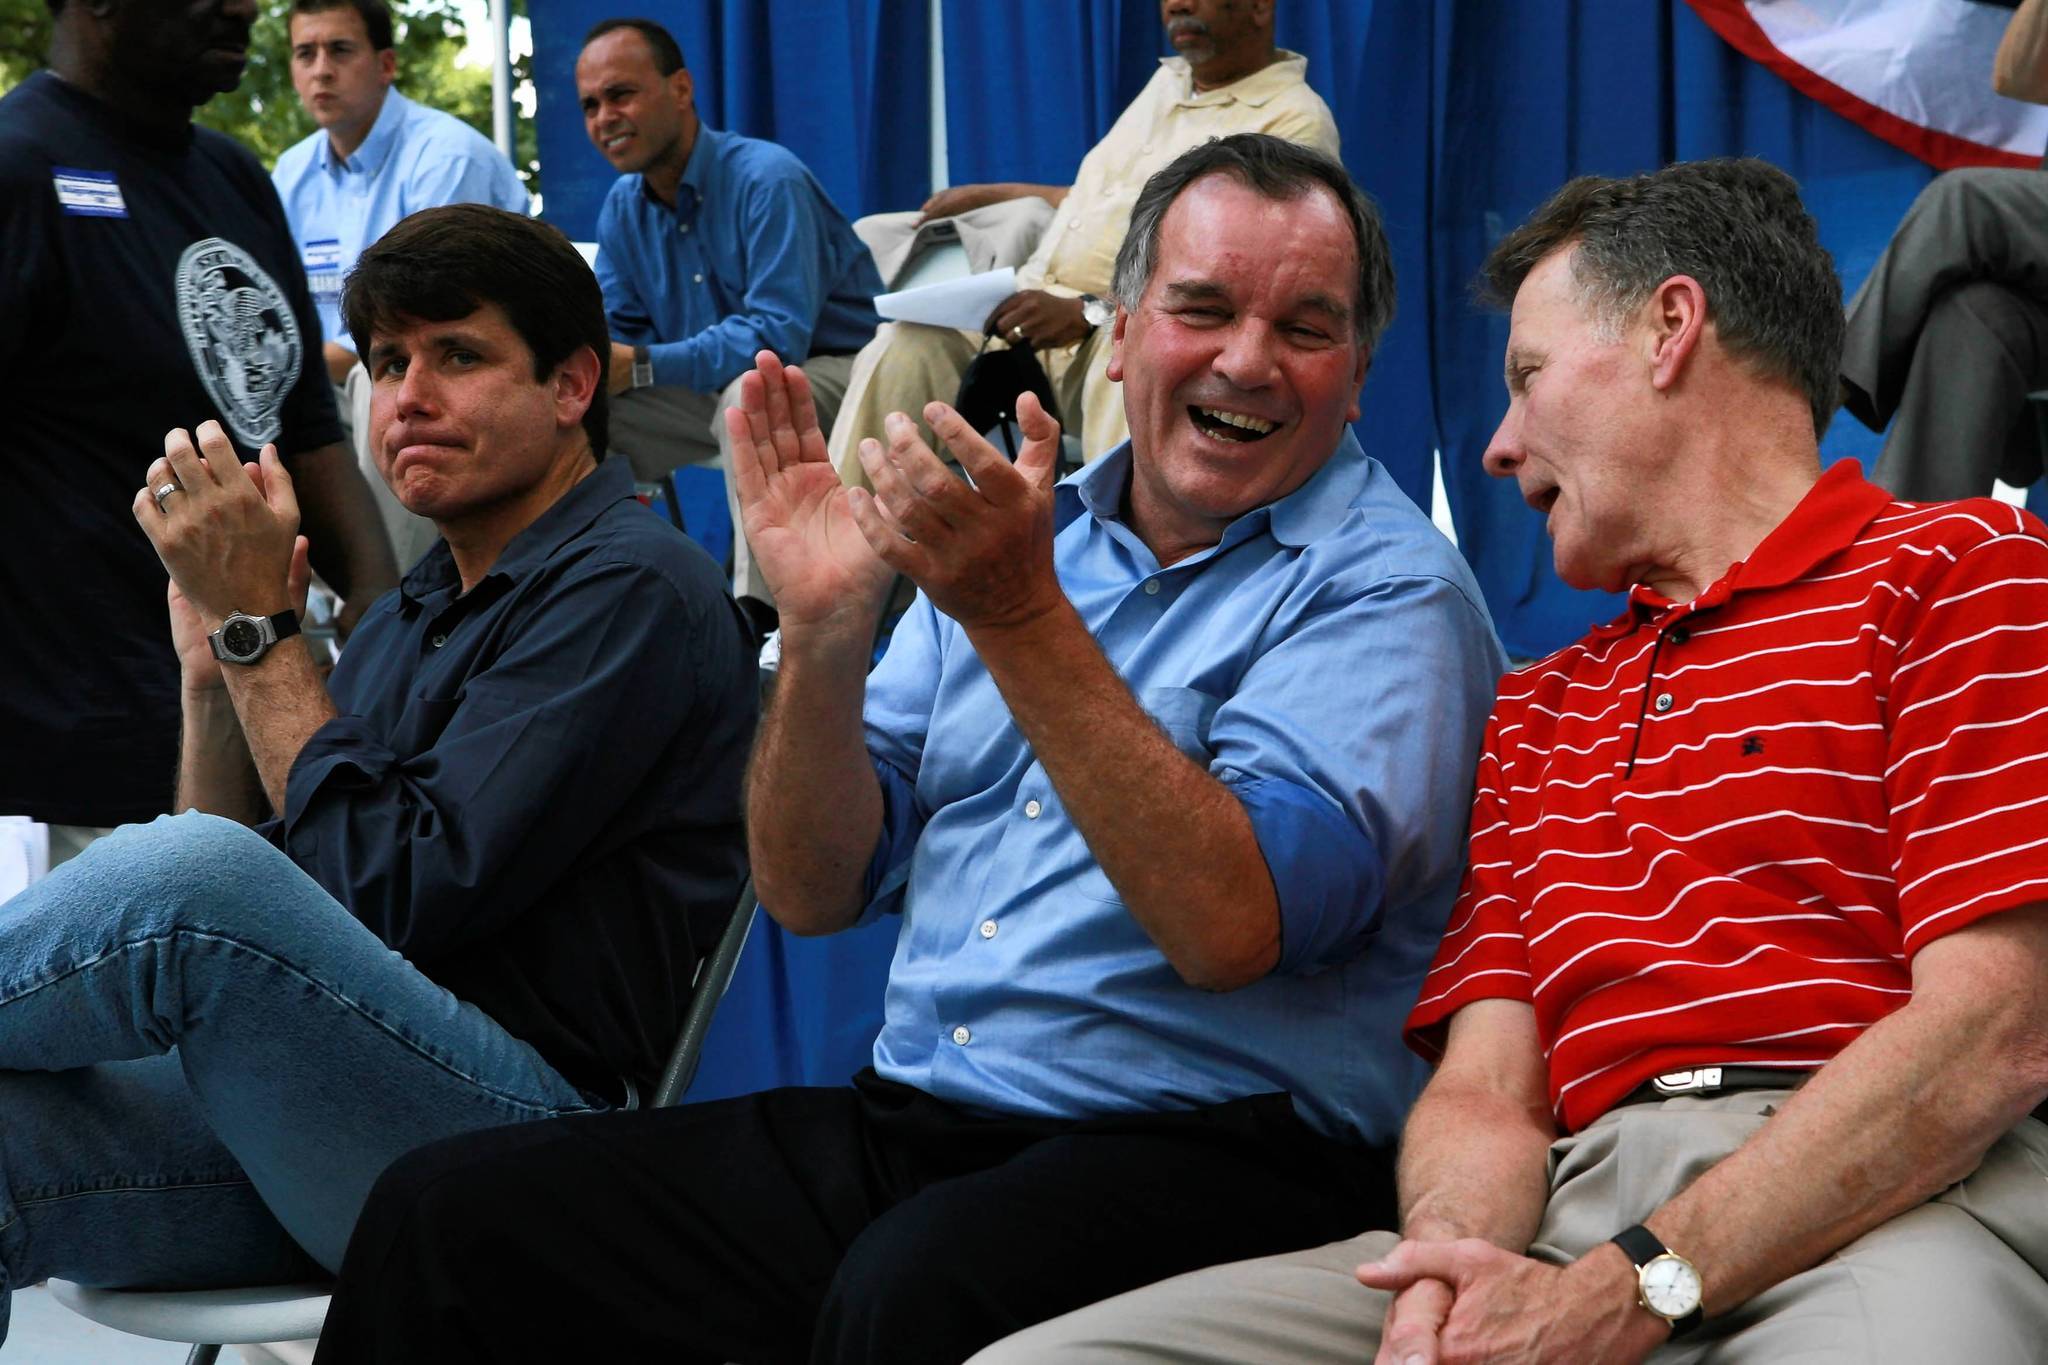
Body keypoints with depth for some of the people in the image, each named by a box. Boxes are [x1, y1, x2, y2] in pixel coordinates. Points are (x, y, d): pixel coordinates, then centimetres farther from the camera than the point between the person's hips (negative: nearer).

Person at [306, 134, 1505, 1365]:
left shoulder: (1387, 587, -3)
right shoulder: (1014, 531, 16)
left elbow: (1232, 927, -20)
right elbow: (812, 891, 11)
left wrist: (1021, 618, -22)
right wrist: (825, 624, -5)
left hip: (1195, 1159, -6)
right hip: (908, 1124, 6)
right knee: (448, 1211, -7)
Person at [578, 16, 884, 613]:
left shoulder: (767, 181, -22)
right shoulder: (622, 207, 3)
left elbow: (780, 335, -30)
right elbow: (613, 333, 6)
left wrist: (640, 365, -36)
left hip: (832, 373, -7)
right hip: (711, 391, 8)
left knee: (747, 394, -39)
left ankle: (757, 605, -37)